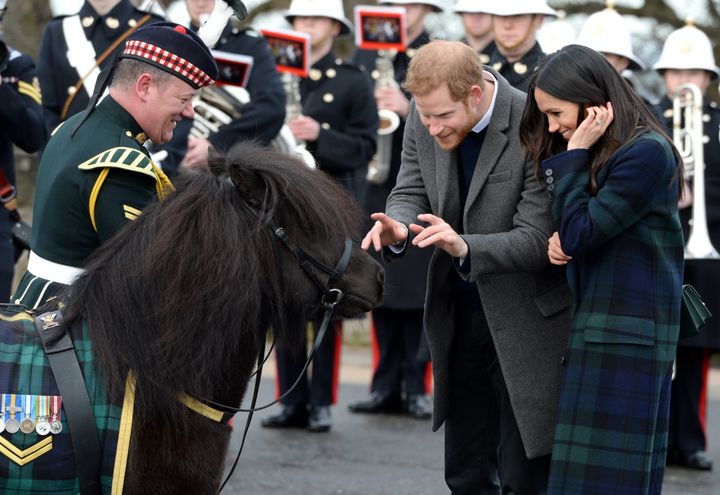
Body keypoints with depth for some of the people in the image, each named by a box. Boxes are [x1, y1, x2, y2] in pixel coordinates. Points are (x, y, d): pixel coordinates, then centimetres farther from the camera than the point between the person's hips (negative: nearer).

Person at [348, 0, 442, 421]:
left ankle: (416, 386, 1)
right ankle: (386, 386, 11)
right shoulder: (365, 58, 12)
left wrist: (409, 108, -24)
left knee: (418, 290, -3)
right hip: (376, 189, 4)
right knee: (381, 289, 6)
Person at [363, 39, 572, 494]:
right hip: (458, 313, 6)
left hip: (525, 318, -6)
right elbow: (411, 190, 2)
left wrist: (466, 247, -39)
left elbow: (538, 239, -23)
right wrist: (398, 229, -22)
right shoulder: (424, 117, -6)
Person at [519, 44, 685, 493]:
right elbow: (571, 236, 21)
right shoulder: (600, 153, 15)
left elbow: (579, 234, -14)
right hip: (596, 325, 9)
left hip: (627, 333, -9)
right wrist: (561, 241, -1)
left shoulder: (647, 153, -14)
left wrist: (574, 156, -11)